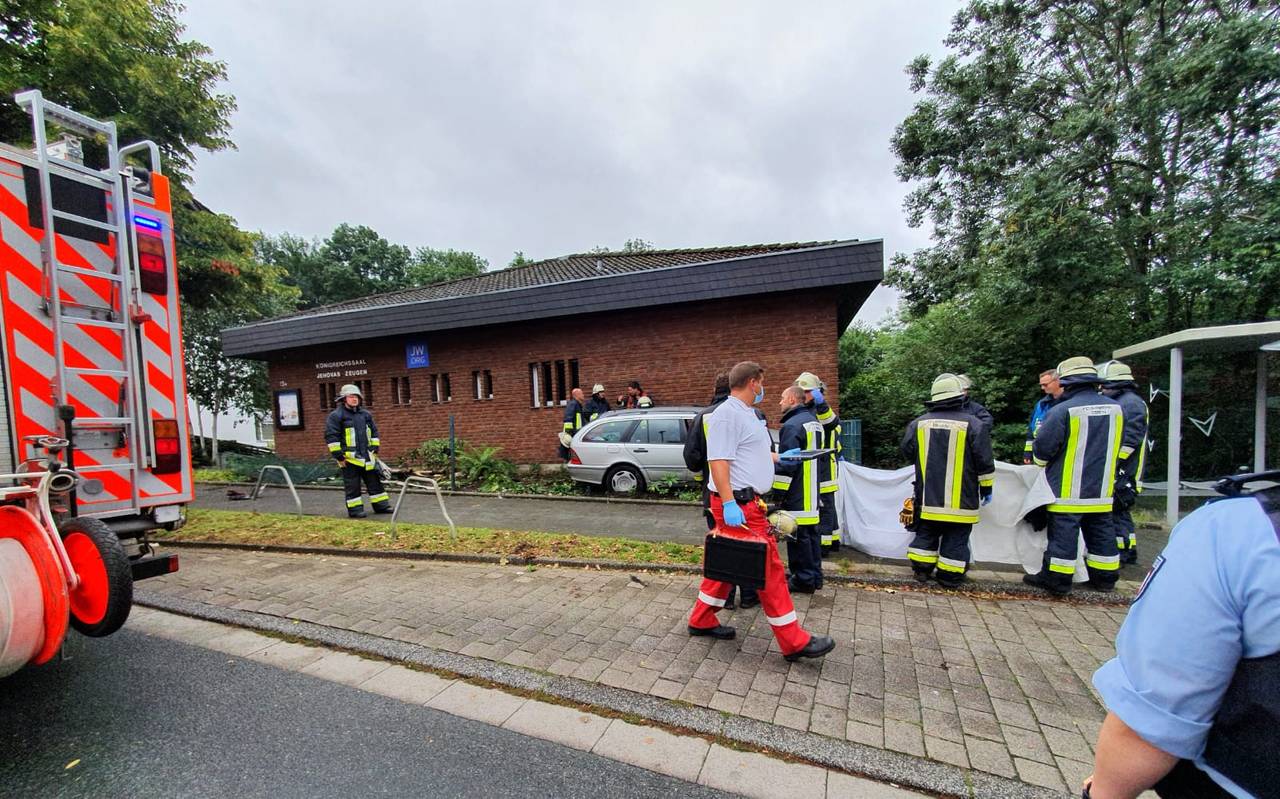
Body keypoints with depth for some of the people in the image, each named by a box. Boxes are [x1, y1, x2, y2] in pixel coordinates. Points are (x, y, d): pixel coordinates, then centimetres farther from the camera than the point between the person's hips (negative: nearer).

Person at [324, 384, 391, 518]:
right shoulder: (336, 416, -7)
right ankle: (354, 509, 12)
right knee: (353, 486, 2)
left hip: (367, 456, 6)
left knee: (374, 481, 10)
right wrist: (338, 456, -12)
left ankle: (381, 505, 18)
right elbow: (331, 436, -11)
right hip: (349, 458, -6)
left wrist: (375, 449, 12)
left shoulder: (365, 414, 12)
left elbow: (374, 432, 19)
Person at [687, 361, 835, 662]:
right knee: (769, 569, -2)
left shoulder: (745, 412, 16)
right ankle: (794, 642, 11)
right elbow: (718, 461, -23)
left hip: (748, 501, 11)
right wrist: (729, 504, -28)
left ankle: (701, 621, 32)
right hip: (739, 504, -11)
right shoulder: (727, 414, -17)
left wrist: (778, 457, 38)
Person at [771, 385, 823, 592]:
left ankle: (804, 579, 9)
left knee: (799, 536, 0)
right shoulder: (813, 421, 13)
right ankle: (815, 576, 26)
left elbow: (787, 463, -21)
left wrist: (779, 492, -16)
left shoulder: (792, 425, -18)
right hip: (812, 495, 10)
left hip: (796, 495, -10)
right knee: (812, 533, 16)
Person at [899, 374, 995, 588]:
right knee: (955, 539, 8)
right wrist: (987, 488, 8)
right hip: (959, 498, -3)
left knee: (926, 533, 16)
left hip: (927, 497, 3)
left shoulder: (918, 423, -2)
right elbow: (984, 463, -6)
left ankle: (921, 570, 22)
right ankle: (949, 578, 15)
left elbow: (908, 453, 9)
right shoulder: (973, 424, -11)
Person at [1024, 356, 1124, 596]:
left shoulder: (1062, 410, -18)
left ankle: (1056, 578, 7)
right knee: (1101, 531, 17)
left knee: (1063, 532, 0)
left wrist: (1037, 460, 6)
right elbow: (1114, 447, 16)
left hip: (1068, 489, -6)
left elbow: (1042, 447, -15)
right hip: (1101, 489, 6)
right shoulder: (1115, 408, 4)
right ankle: (1105, 577, 28)